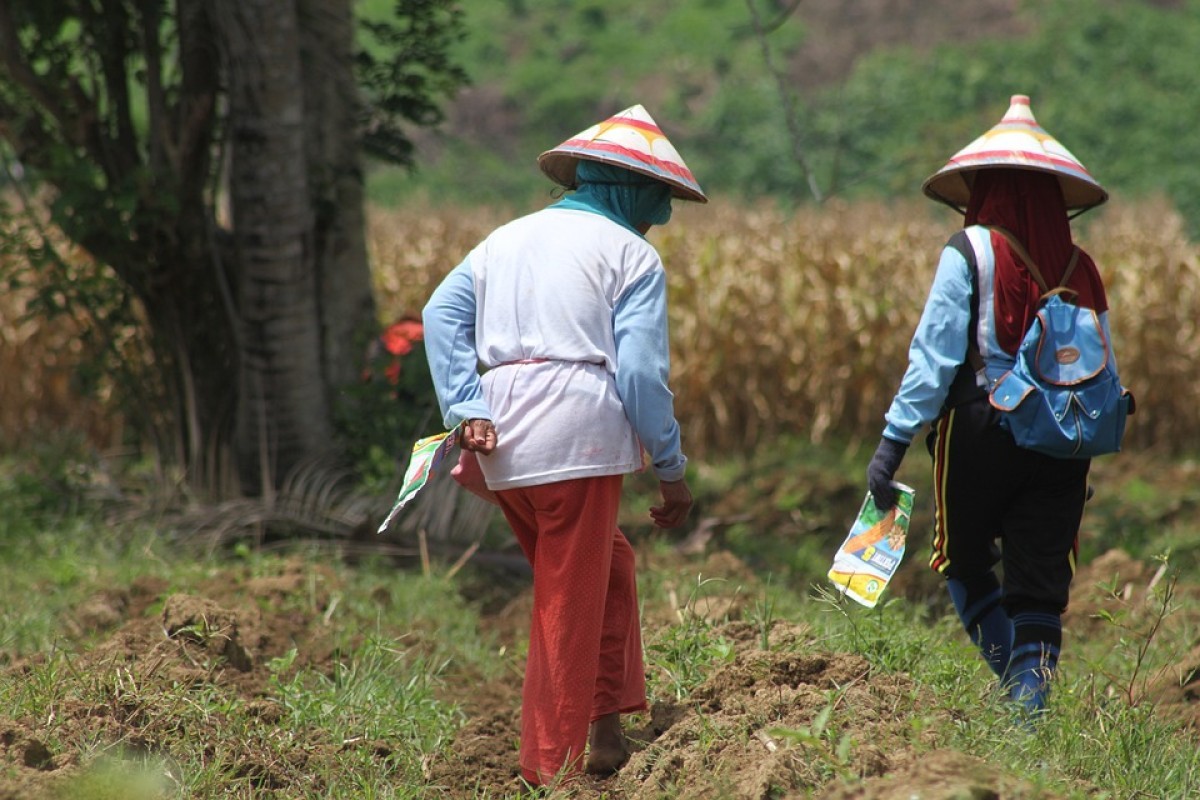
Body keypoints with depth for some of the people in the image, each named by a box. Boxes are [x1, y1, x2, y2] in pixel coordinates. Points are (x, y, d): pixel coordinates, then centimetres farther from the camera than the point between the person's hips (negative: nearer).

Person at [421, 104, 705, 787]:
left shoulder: (505, 239, 21)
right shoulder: (632, 255, 3)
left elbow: (442, 314, 6)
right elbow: (641, 371, -7)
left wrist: (466, 411, -3)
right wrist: (672, 468, 0)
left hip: (504, 449, 6)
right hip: (579, 439, -6)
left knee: (610, 564, 23)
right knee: (570, 604, 2)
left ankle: (605, 723, 17)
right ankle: (554, 765, 5)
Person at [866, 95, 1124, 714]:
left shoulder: (970, 251, -6)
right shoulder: (1080, 268, 6)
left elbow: (934, 357, -12)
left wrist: (893, 442, -10)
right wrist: (1082, 457, 20)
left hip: (981, 432, -3)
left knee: (966, 563, 15)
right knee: (1040, 587, 8)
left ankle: (1015, 682, 2)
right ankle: (1032, 705, 1)